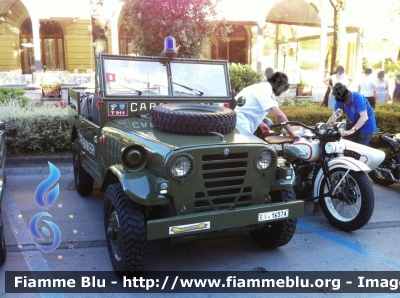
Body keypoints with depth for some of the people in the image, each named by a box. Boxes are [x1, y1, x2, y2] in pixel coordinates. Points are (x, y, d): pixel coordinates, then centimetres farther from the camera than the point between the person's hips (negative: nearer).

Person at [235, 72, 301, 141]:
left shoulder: (261, 87, 18)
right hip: (240, 125, -11)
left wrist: (261, 124, 29)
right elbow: (279, 114, -20)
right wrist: (291, 133, -14)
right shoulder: (265, 91, -13)